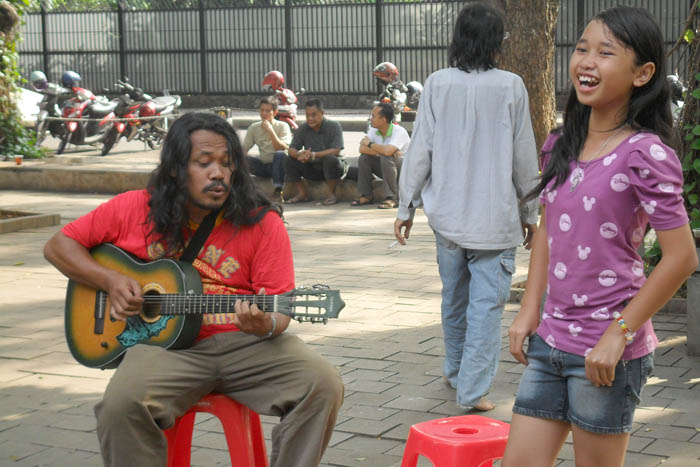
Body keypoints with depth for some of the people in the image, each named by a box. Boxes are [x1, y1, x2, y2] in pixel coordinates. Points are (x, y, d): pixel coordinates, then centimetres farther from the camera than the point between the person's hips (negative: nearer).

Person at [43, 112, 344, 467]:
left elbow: (277, 308, -2)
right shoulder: (133, 210, 4)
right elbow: (59, 246, 12)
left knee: (324, 385, -24)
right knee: (122, 404, -33)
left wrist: (266, 326, -26)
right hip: (164, 343, 0)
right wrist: (110, 281, -4)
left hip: (242, 344, 1)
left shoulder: (261, 224, -1)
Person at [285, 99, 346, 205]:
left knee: (331, 159, -37)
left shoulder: (334, 126, -14)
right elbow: (291, 150, -5)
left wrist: (313, 155, -34)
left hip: (332, 168, -4)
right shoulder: (303, 128, -1)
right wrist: (300, 155, -31)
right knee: (290, 160, -15)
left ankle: (331, 194, -17)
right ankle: (302, 193, -4)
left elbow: (336, 151, -24)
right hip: (312, 168, 4)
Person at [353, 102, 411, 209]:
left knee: (386, 158, -34)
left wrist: (370, 144, -21)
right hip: (387, 168, 7)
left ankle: (392, 198, -28)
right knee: (364, 158, -13)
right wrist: (382, 151, -25)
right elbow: (362, 148, -15)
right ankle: (366, 196, -6)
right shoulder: (374, 130, -1)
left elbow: (387, 151, -38)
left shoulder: (399, 131, -22)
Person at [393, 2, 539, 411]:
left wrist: (407, 206, 8)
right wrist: (529, 213, 8)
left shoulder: (438, 84, -3)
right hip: (495, 216, -3)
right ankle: (473, 389, -2)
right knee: (487, 301, 1)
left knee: (454, 297, 19)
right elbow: (524, 158, -3)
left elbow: (421, 151, -1)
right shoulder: (511, 87, -8)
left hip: (447, 213, 3)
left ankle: (456, 372, 36)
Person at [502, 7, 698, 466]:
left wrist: (619, 334, -16)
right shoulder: (563, 146, 7)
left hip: (605, 351, -7)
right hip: (550, 342, 7)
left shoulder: (644, 154, -15)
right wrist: (530, 310, 9)